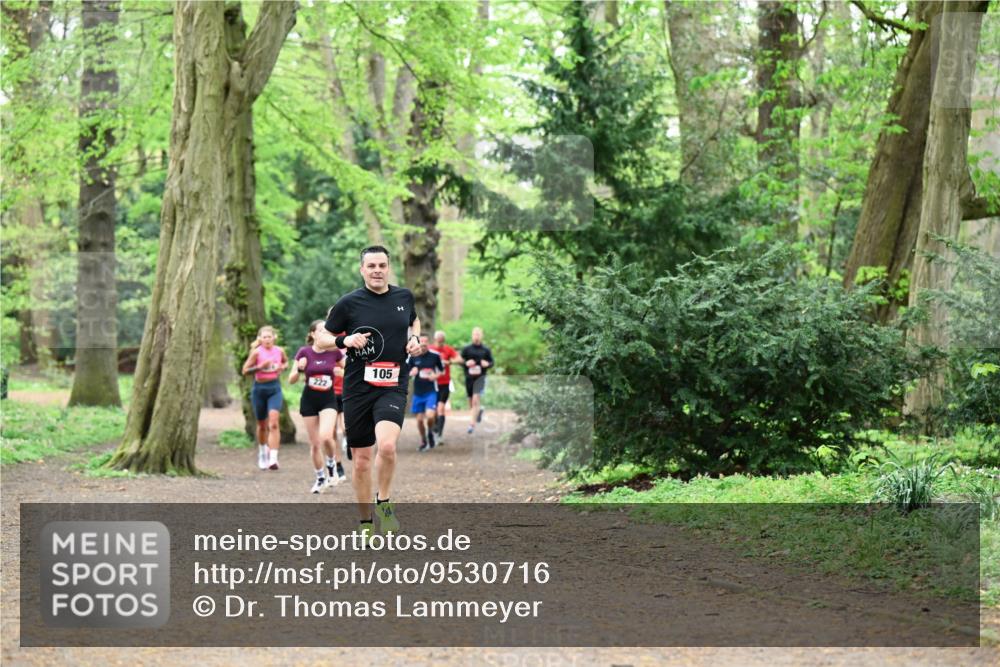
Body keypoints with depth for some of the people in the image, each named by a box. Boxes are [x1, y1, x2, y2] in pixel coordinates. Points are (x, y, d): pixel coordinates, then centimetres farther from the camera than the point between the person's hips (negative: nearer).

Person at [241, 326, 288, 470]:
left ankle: (273, 458, -22)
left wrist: (282, 367, 0)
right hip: (259, 388, 0)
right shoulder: (257, 352, -6)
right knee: (262, 425, 12)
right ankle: (262, 452, 37)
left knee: (273, 424, -16)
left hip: (275, 388, 0)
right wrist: (260, 366, -21)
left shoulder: (279, 351, 2)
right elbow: (245, 370, -7)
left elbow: (286, 362, 23)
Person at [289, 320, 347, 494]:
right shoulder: (304, 352, -5)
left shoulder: (334, 352, -3)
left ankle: (332, 465, 5)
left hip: (329, 398, -1)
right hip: (309, 400, 1)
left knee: (326, 436, -23)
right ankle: (321, 478, 22)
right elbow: (291, 380, -2)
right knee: (314, 444, 4)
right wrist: (299, 369, -21)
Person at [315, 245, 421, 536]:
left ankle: (383, 502, 0)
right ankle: (366, 522, 23)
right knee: (361, 460, 5)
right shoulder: (349, 303, -2)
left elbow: (414, 321, 29)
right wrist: (345, 340, -15)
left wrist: (415, 338, 8)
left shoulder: (404, 297, 7)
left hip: (393, 387, 0)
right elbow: (320, 340, 4)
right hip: (357, 389, 0)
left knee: (387, 445, -25)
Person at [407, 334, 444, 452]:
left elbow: (442, 370, 10)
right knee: (419, 419, 5)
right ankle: (423, 441, 28)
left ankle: (430, 432, 14)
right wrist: (411, 372, -16)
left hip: (431, 391, -2)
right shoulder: (413, 356, 0)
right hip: (418, 392, 2)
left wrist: (436, 375, -10)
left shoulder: (435, 355, -2)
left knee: (430, 416, -19)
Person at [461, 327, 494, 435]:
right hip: (469, 377, 2)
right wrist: (466, 363, -15)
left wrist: (487, 364, -11)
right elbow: (460, 361, 5)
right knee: (471, 401, 12)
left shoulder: (486, 350, 3)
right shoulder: (466, 349, 4)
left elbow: (492, 362, 11)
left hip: (480, 377, -2)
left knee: (476, 400, -16)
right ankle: (479, 410, 46)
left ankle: (472, 423, -15)